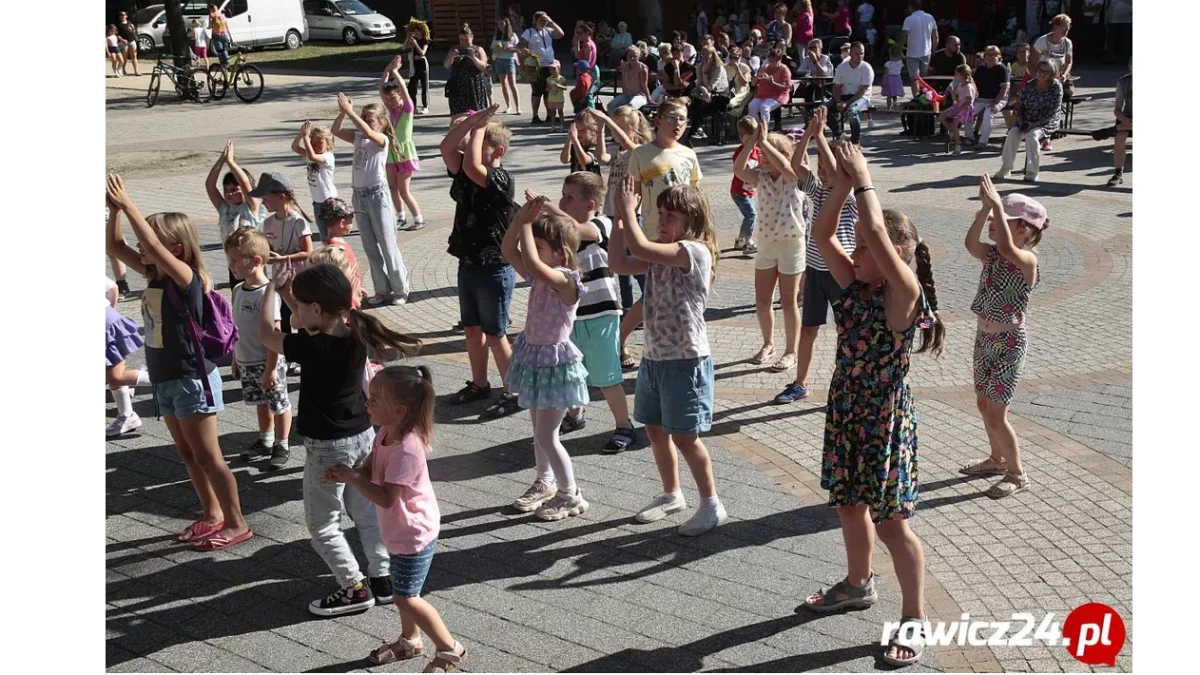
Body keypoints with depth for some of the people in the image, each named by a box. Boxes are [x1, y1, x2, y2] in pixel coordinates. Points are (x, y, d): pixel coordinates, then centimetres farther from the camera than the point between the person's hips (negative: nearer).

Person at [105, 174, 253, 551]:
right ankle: (212, 516, 30)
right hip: (166, 379, 9)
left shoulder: (186, 276, -19)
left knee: (207, 456, -1)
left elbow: (152, 245, -34)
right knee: (188, 455, 17)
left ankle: (236, 524, 9)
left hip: (192, 379, -9)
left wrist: (127, 204, -30)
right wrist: (115, 209, -7)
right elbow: (115, 247, 6)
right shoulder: (153, 274, 4)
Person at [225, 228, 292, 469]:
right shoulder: (238, 290, 3)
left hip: (267, 364, -8)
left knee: (279, 404, 7)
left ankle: (282, 446, 21)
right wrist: (235, 356, 17)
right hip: (246, 362, 8)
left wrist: (270, 368, -20)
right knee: (260, 402, 21)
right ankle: (265, 441, 37)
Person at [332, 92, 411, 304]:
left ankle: (400, 289, 7)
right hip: (360, 195, 7)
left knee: (387, 245, -2)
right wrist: (343, 112, -14)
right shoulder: (358, 138, 8)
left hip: (377, 195, -7)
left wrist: (349, 111, -31)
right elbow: (335, 131, 0)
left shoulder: (382, 140, -11)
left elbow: (367, 131, -31)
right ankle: (383, 289, 19)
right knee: (370, 247, 10)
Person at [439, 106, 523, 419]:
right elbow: (446, 146, -7)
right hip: (468, 266, 8)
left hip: (494, 270, -8)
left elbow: (473, 166, -35)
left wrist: (479, 127, -23)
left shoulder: (502, 179, -18)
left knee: (495, 335, -1)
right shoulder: (466, 175, 4)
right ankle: (479, 384, 34)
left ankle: (513, 393, 11)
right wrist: (472, 120, -13)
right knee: (472, 329, 18)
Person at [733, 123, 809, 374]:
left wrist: (764, 141, -28)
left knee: (788, 301, 3)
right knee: (761, 301, 10)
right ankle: (768, 344, 30)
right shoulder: (761, 177, 1)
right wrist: (752, 141, -21)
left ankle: (791, 351, 15)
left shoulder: (794, 178, -12)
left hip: (791, 243, -5)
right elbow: (738, 170, -17)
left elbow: (783, 166, -34)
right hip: (766, 243, 5)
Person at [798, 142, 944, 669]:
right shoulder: (855, 287, 1)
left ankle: (915, 620, 18)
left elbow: (877, 232, -32)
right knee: (849, 505, 22)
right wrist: (842, 184, -12)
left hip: (885, 423, -8)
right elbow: (821, 234, -2)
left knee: (891, 523, 1)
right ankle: (858, 585, 45)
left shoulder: (903, 294, -19)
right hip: (845, 414, 8)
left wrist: (862, 180, -22)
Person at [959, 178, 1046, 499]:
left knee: (995, 414, -2)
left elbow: (1007, 248, -41)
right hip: (984, 338, 8)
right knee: (984, 405, 19)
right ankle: (998, 459, 38)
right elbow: (971, 244, -19)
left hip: (1008, 344, -8)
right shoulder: (992, 255, 1)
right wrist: (985, 208, -27)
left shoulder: (1027, 260, -20)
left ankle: (1017, 474, 15)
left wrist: (995, 203, -38)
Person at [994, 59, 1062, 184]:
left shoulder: (1056, 86, -4)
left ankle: (1032, 172, -27)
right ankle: (1005, 168, -18)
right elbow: (1019, 107, 8)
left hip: (1046, 123, -3)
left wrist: (1034, 124, -19)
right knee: (1013, 133, -26)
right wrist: (1022, 123, -11)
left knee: (1032, 135, -34)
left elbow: (1053, 112, -10)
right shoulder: (1028, 86, 6)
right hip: (1026, 122, 3)